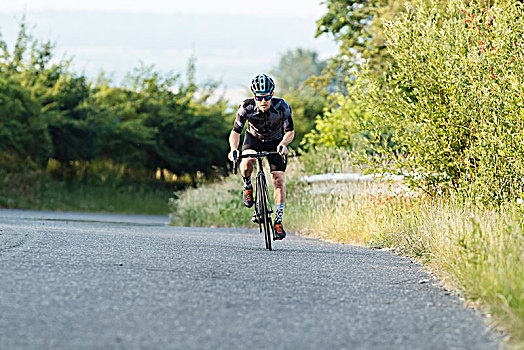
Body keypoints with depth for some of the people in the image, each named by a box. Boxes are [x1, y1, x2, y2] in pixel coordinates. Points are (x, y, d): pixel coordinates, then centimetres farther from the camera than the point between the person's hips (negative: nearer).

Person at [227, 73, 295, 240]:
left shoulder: (282, 107, -29)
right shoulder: (246, 107, -28)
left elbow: (290, 132, -18)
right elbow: (235, 132, -20)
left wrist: (283, 144, -38)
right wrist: (233, 149, -40)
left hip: (275, 142, 0)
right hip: (254, 139, 0)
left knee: (279, 180, -13)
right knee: (247, 161, -33)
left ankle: (278, 221, -4)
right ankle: (247, 187, -2)